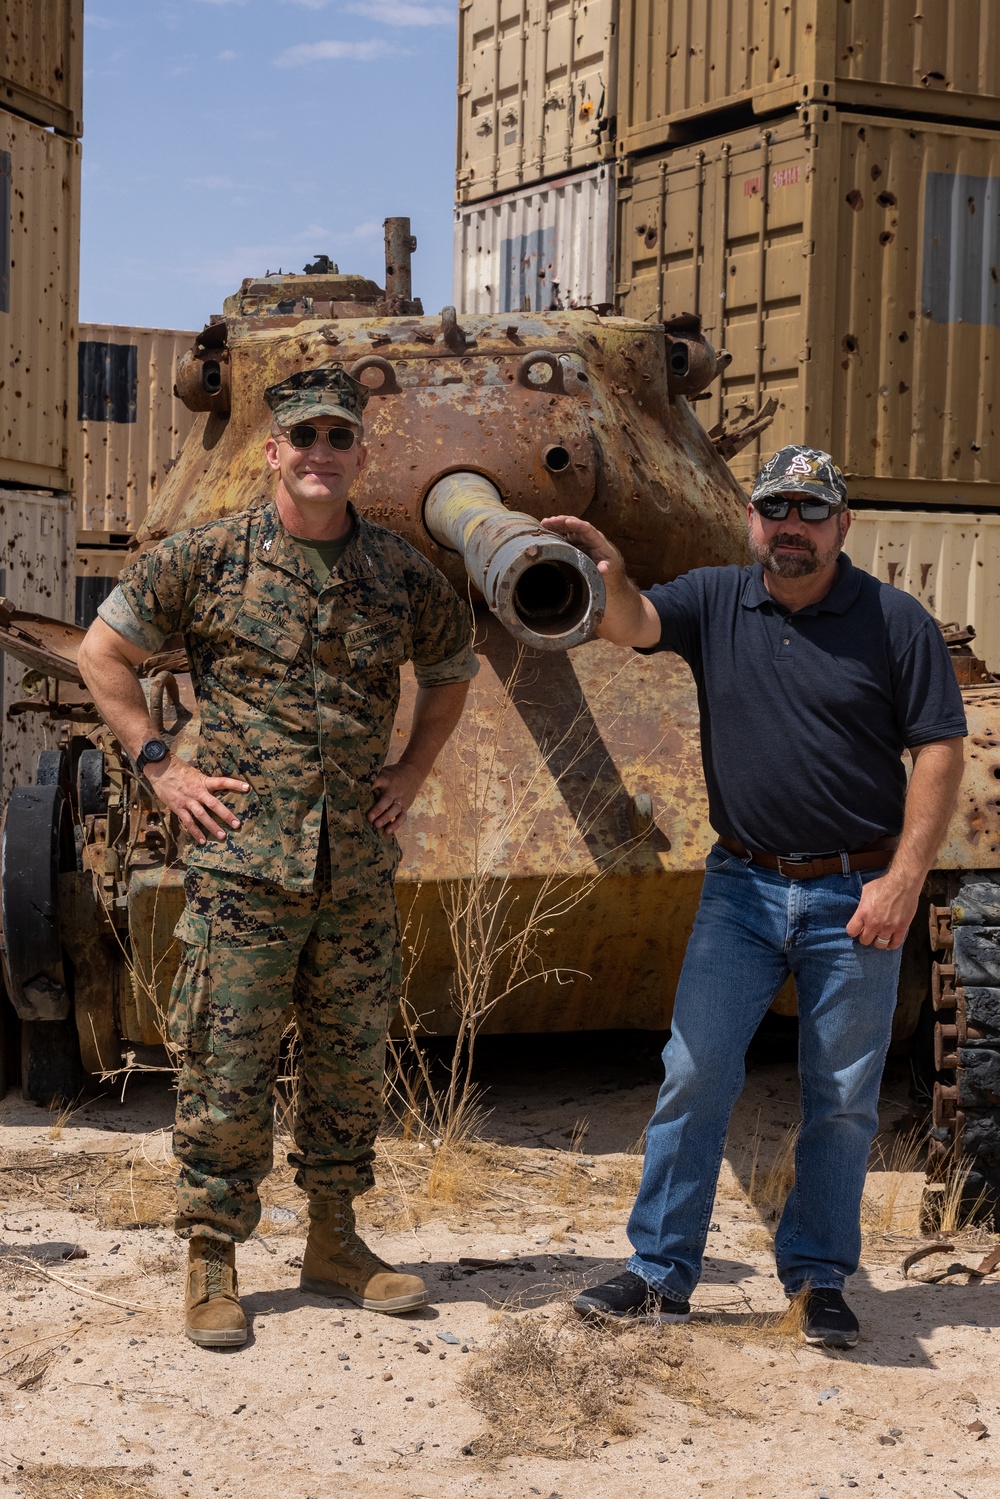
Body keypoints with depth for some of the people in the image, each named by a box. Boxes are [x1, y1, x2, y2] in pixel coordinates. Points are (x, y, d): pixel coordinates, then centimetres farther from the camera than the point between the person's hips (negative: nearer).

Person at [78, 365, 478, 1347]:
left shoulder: (403, 575, 5)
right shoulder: (207, 558, -2)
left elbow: (452, 668, 24)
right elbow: (102, 651, 7)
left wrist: (413, 769, 12)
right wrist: (157, 765, -1)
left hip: (360, 871, 3)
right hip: (242, 865, -3)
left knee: (350, 1064, 12)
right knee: (225, 1070, 0)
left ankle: (334, 1244, 27)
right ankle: (211, 1263, 13)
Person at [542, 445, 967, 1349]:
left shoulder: (896, 622, -2)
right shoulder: (715, 603, 5)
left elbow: (940, 752, -4)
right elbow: (634, 625, -13)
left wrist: (904, 881, -11)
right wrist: (608, 580, -38)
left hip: (856, 894, -1)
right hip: (742, 887, 2)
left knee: (842, 1098, 7)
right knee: (695, 1074, -1)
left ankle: (819, 1278, 21)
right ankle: (662, 1273, 9)